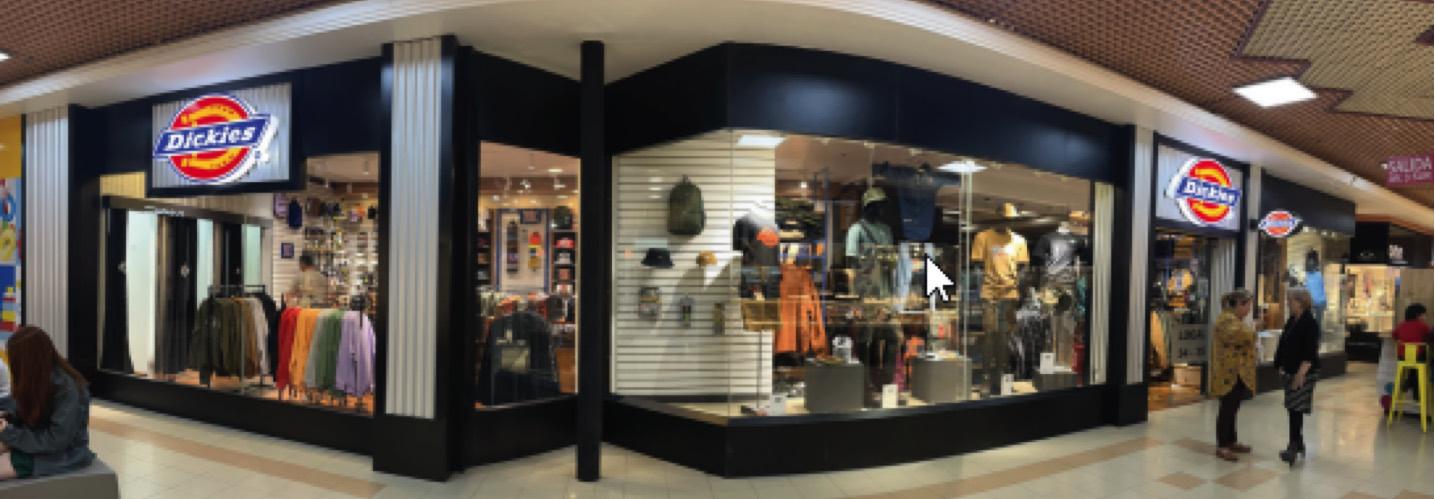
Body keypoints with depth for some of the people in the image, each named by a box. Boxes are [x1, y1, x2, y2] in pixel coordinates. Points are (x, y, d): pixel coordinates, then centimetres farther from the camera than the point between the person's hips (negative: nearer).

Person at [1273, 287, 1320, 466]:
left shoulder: (1310, 323, -14)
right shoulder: (1291, 321, 12)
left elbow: (1310, 352, -19)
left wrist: (1301, 373, -24)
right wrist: (1282, 367, 17)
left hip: (1304, 372, -9)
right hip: (1290, 371, 9)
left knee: (1296, 408, -10)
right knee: (1294, 409, 13)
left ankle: (1294, 446, -9)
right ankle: (1298, 443, 23)